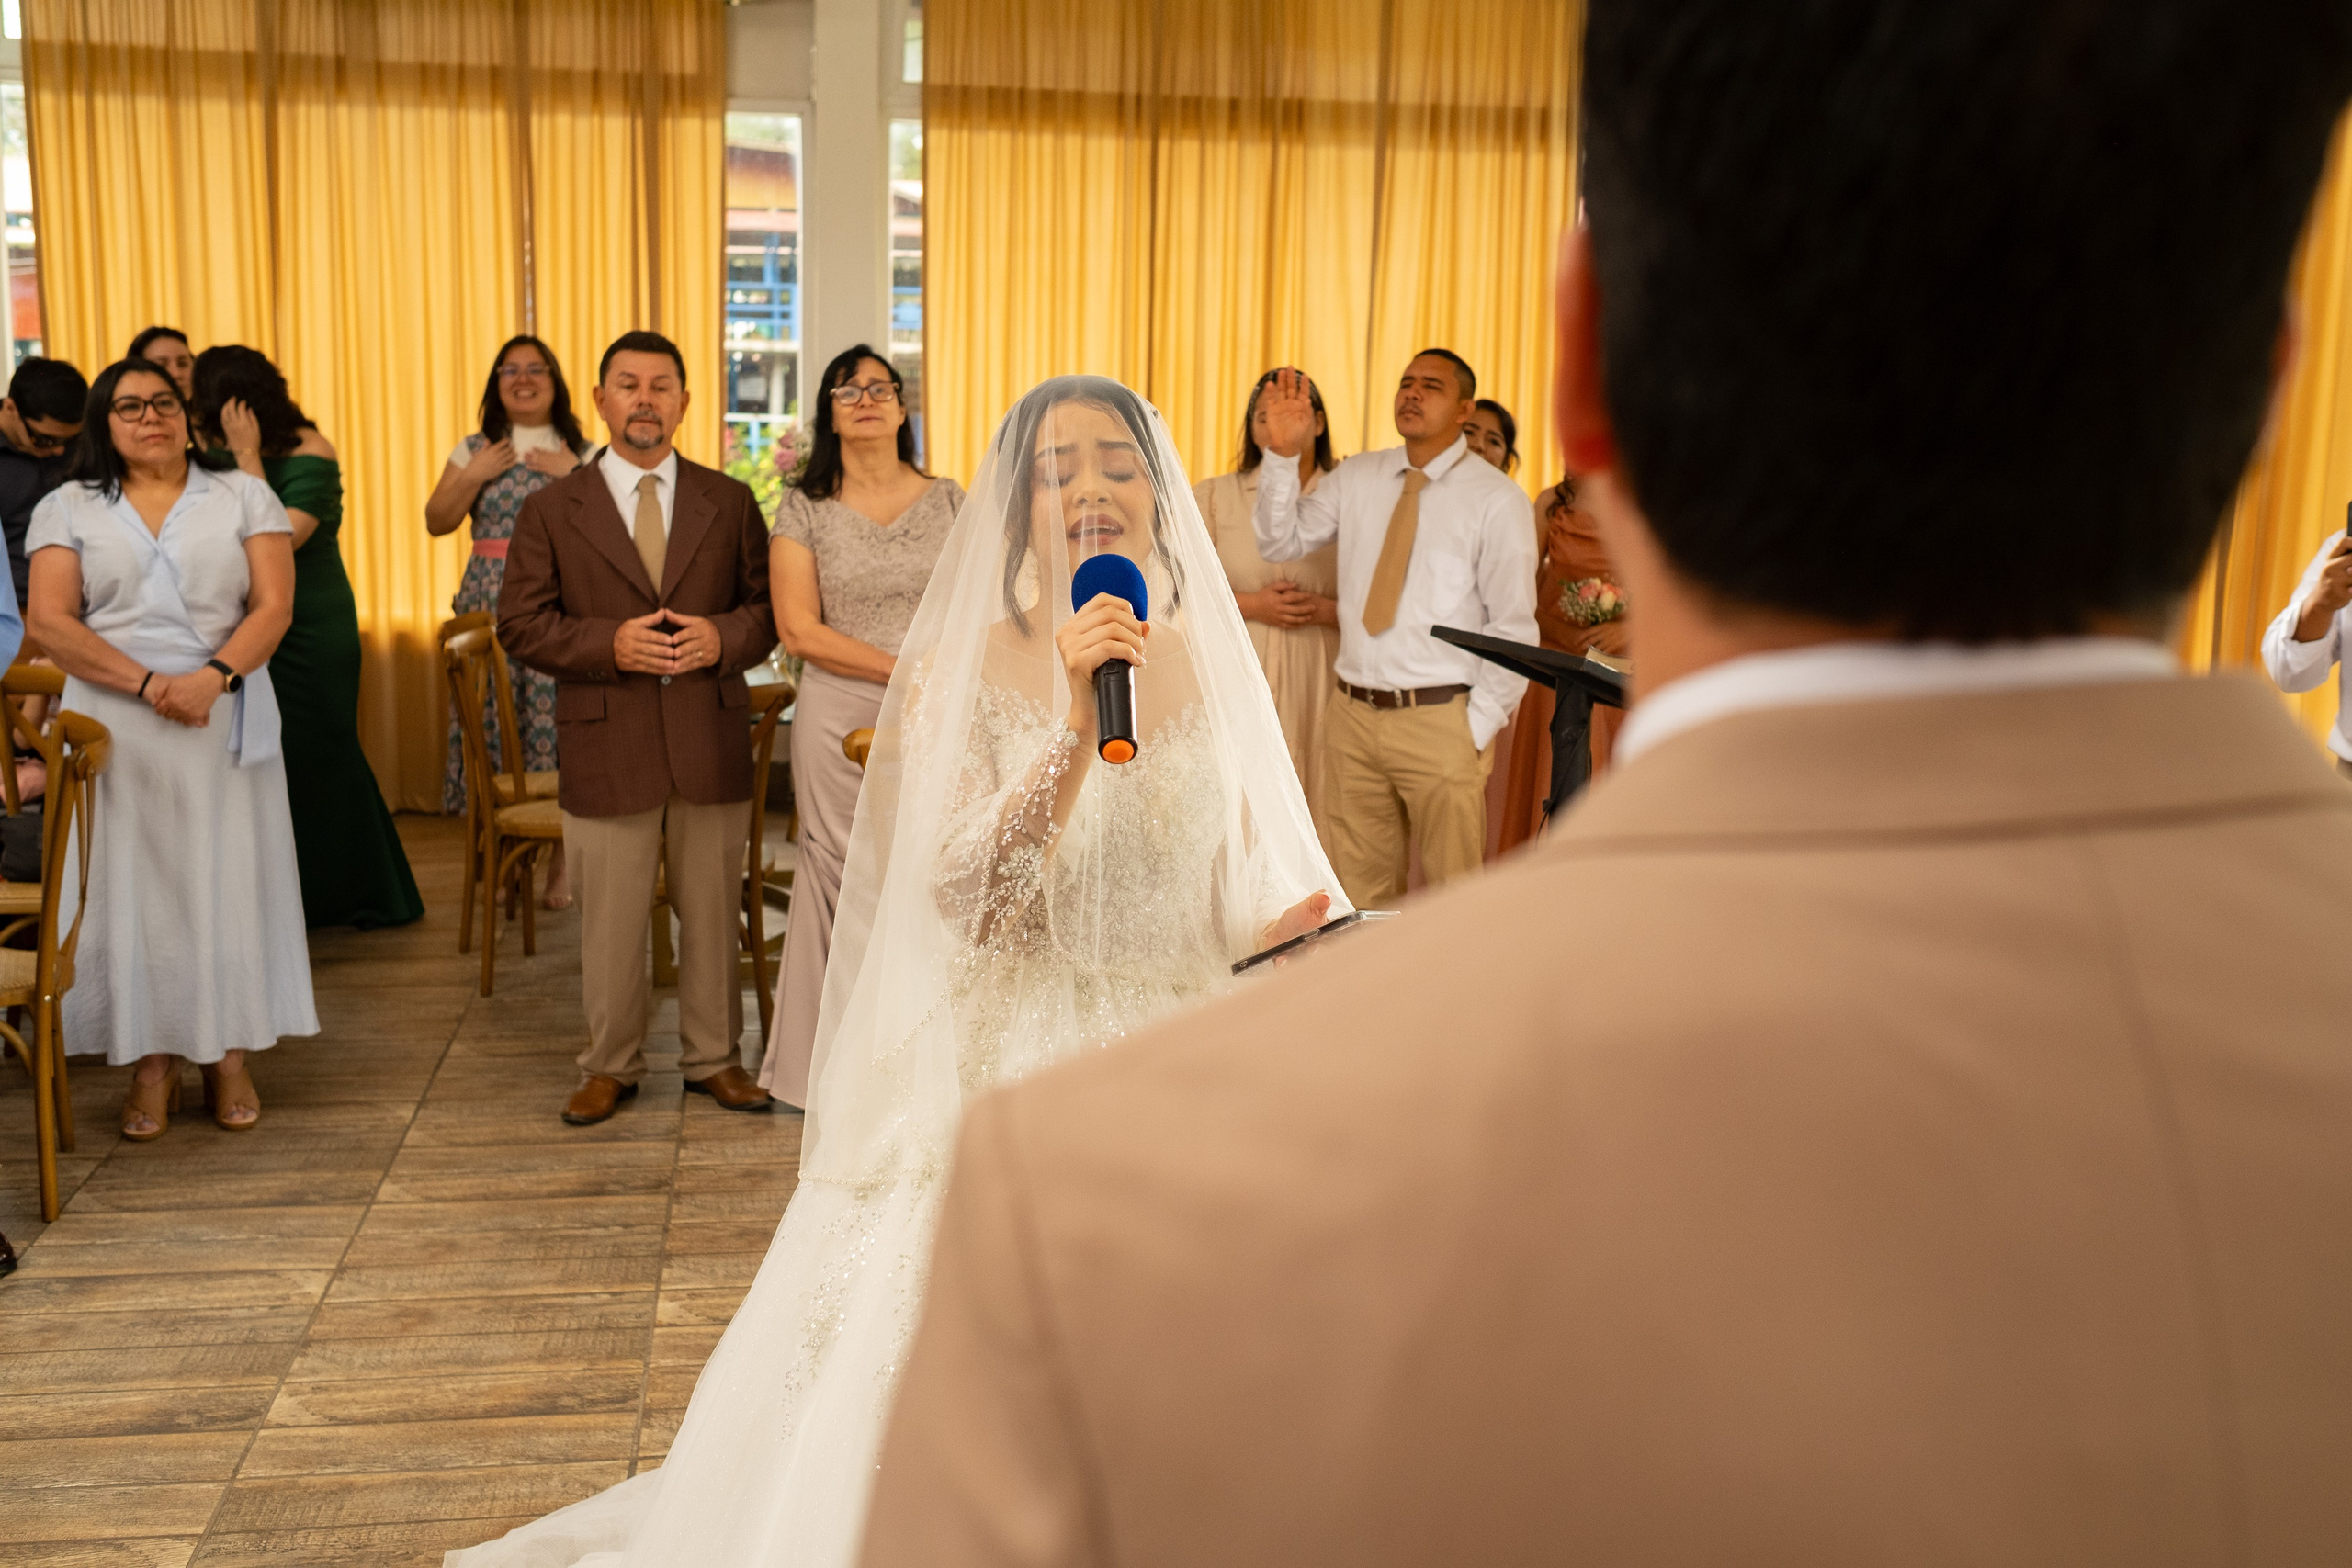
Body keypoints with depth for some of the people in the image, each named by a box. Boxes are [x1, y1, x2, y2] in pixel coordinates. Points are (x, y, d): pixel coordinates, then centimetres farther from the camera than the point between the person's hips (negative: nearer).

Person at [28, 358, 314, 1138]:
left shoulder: (243, 496, 7)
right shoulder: (68, 508, 8)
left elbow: (274, 605, -2)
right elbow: (50, 620, -2)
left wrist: (213, 678, -18)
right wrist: (146, 682, -15)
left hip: (227, 719, 0)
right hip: (115, 724, 1)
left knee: (228, 878, 2)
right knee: (130, 881, 2)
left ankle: (231, 1055, 10)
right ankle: (152, 1063, 10)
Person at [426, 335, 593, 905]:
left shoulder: (583, 453, 7)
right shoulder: (475, 451, 12)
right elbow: (436, 522, 8)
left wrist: (573, 474, -10)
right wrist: (474, 477, -4)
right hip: (490, 600, 2)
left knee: (557, 720, -5)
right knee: (491, 719, -2)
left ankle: (560, 864, 6)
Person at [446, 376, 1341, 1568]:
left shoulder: (1206, 668, 5)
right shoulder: (961, 673, -7)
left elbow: (1230, 910, 11)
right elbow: (970, 902, -19)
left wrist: (1309, 922, -9)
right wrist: (1076, 725, -26)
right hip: (1009, 1081, -3)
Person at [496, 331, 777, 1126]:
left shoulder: (730, 502, 8)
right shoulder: (552, 510, 3)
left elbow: (770, 604, 8)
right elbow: (521, 623, -1)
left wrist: (726, 636, -12)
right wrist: (609, 644, -16)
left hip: (712, 742, 1)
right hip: (606, 750, -1)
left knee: (712, 912, 11)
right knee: (610, 923, 7)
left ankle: (713, 1058, 26)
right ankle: (610, 1066, 23)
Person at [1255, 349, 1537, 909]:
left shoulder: (1497, 500, -5)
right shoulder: (1356, 477, 9)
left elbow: (1514, 626, -6)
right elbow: (1281, 543, 6)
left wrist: (1478, 730, -9)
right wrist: (1284, 455, -7)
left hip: (1441, 722, -4)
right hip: (1355, 716, 4)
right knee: (1363, 891, 13)